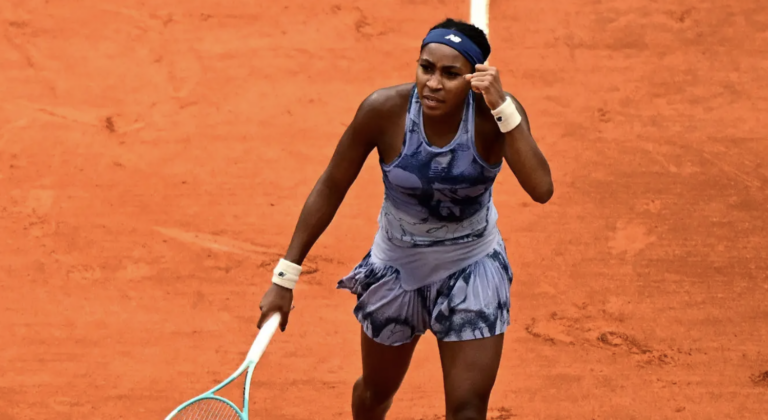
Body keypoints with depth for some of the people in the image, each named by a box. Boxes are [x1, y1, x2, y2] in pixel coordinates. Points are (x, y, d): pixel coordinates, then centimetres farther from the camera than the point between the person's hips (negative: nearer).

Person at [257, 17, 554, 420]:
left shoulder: (497, 111, -24)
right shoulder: (384, 109, -25)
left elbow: (541, 190, -36)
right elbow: (331, 187, -13)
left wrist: (502, 109, -43)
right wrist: (284, 277, -11)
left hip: (471, 266, -1)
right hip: (397, 267, 1)